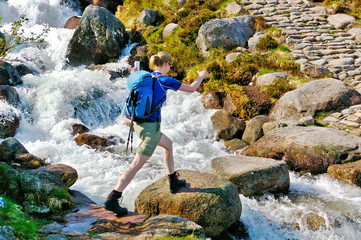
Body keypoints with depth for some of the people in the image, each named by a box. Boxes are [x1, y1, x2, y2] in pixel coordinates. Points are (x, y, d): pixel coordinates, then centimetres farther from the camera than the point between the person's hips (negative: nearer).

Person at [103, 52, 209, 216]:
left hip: (139, 123, 9)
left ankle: (174, 182, 40)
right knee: (136, 165, -10)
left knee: (168, 144, 30)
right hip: (150, 127, -9)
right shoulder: (164, 80, -10)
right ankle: (112, 200, -15)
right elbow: (191, 88, 1)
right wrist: (201, 76, 19)